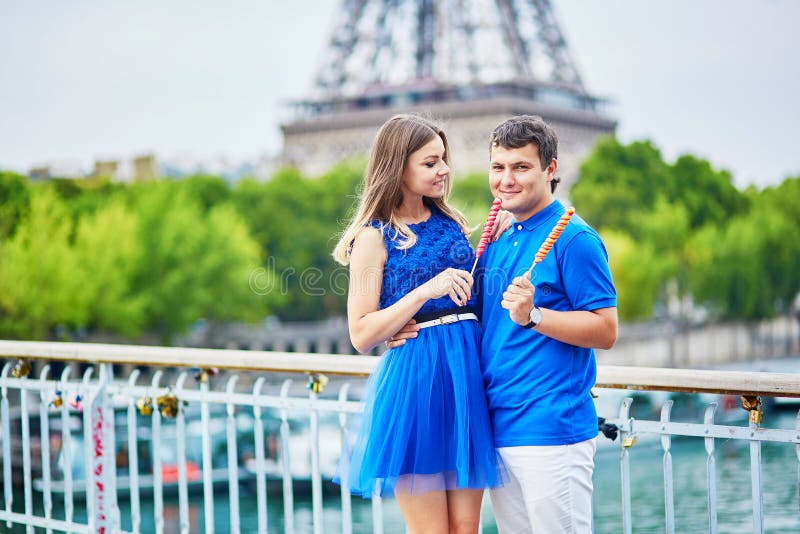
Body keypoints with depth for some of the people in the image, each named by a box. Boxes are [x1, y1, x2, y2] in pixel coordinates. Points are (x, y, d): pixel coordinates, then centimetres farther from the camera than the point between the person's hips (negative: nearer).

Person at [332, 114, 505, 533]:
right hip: (414, 382, -5)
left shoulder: (451, 223, 12)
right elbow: (361, 334, -9)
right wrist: (426, 291, -17)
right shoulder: (374, 236, -4)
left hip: (468, 373, 6)